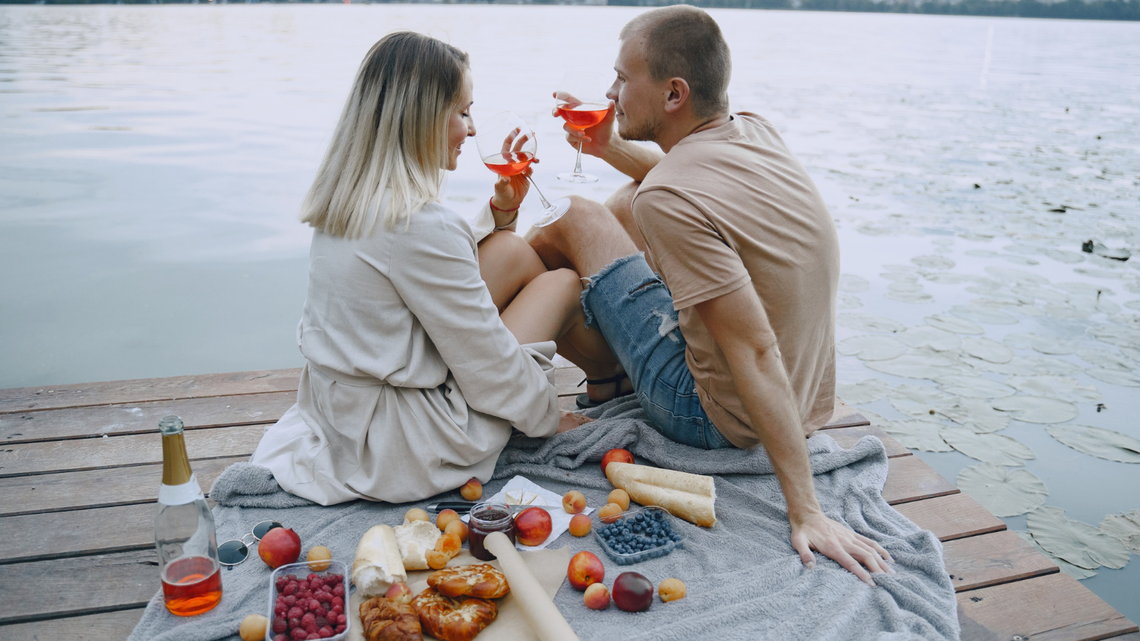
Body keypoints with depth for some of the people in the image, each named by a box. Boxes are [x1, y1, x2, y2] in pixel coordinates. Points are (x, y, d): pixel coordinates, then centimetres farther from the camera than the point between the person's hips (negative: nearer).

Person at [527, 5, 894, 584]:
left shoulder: (669, 195, -28)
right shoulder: (756, 132, -3)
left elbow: (757, 353, -30)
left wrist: (806, 513, -26)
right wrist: (609, 148, 11)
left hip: (720, 419, -8)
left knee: (574, 217, -2)